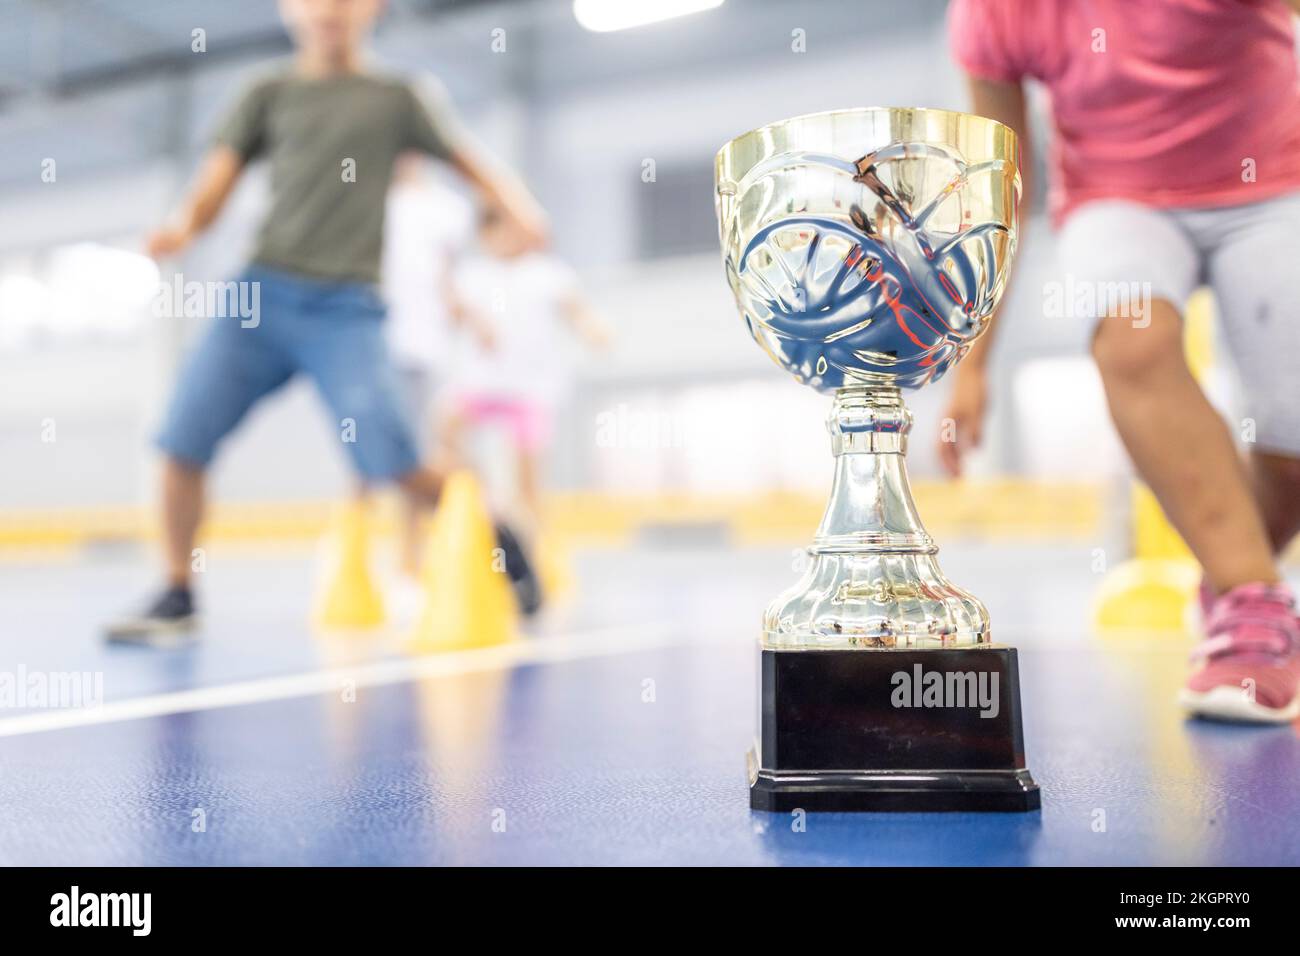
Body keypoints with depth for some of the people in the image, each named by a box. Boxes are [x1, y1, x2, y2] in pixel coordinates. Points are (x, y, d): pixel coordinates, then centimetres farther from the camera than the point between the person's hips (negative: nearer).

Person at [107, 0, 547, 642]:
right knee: (181, 442, -7)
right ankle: (177, 598, 13)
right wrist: (185, 227, -15)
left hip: (346, 307, -2)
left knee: (393, 464, -15)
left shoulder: (394, 99, 12)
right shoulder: (268, 95, 15)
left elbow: (467, 161, 14)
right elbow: (219, 176, 7)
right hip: (262, 293, 3)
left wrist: (516, 206, -7)